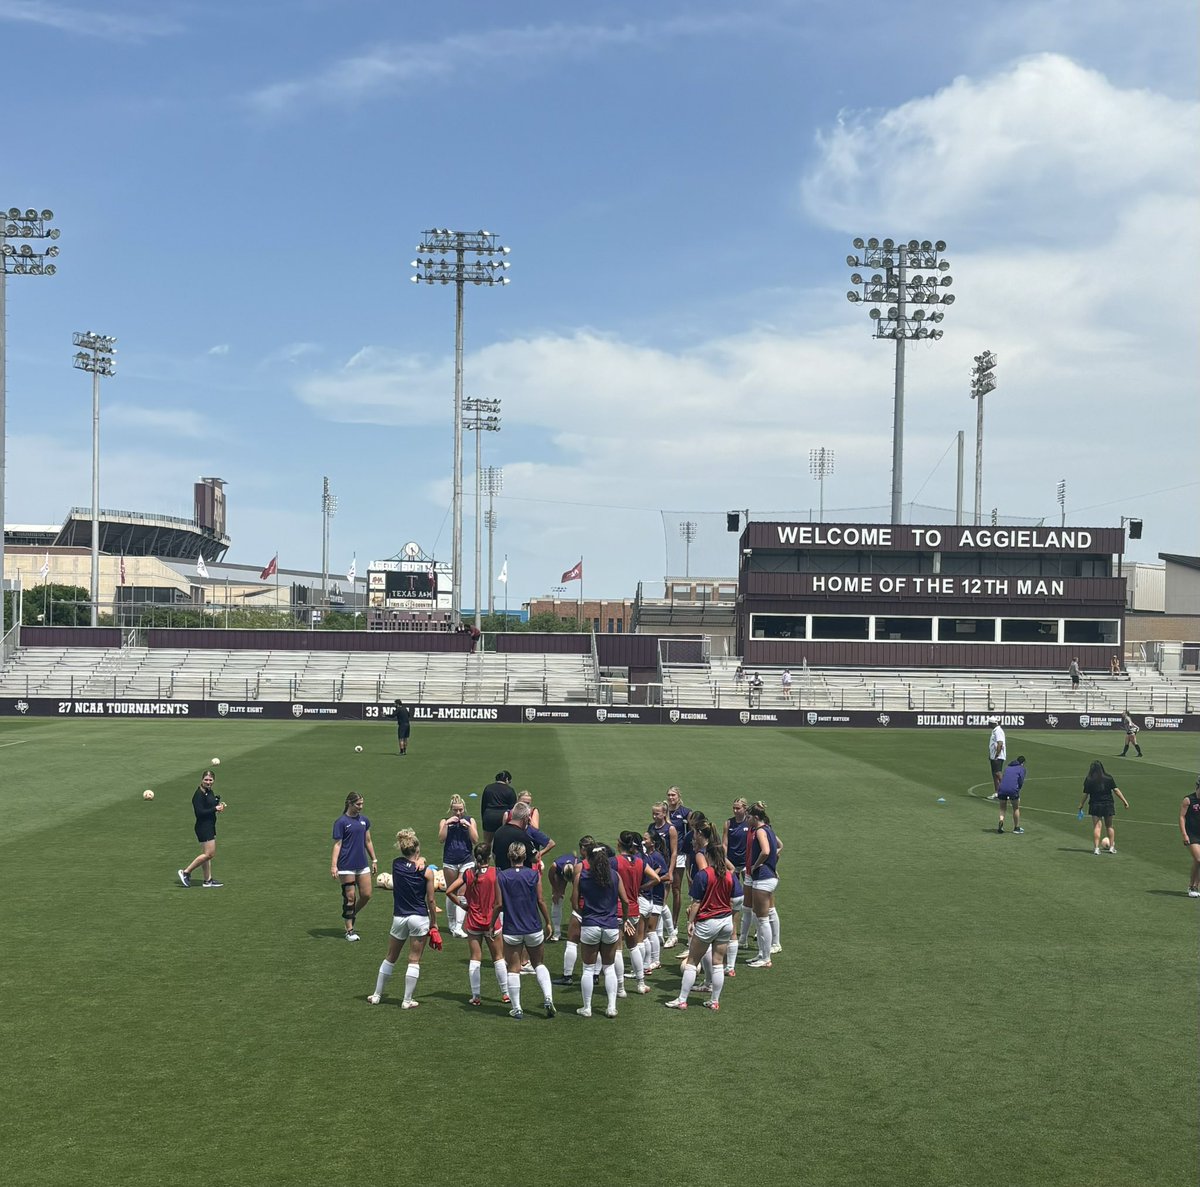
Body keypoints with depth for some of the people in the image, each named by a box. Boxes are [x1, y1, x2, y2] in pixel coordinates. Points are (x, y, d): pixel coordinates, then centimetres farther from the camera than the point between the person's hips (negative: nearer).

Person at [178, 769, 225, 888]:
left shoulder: (210, 792, 12)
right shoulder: (199, 794, -17)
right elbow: (200, 812, -23)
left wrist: (219, 805, -1)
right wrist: (215, 809, -20)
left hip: (210, 826, 10)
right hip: (203, 826, -10)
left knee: (208, 854, 12)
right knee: (209, 854, -10)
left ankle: (208, 880, 17)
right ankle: (186, 872, -2)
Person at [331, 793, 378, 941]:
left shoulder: (364, 820, 9)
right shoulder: (341, 822, -8)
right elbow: (337, 844, -11)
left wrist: (374, 860, 17)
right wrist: (333, 865, -17)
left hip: (363, 865, 6)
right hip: (346, 866, -6)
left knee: (366, 895, 3)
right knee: (350, 898, 0)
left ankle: (351, 916, 28)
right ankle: (349, 930, 10)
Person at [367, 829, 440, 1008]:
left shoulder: (396, 864, -3)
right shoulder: (426, 872, -9)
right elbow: (430, 901, -5)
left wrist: (419, 861, 1)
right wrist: (434, 925, 4)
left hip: (399, 917, 3)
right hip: (420, 918, -3)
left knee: (390, 958, 17)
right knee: (414, 961, 6)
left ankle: (377, 995, 25)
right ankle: (407, 1000, 8)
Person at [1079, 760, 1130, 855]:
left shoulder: (1089, 780, -6)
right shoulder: (1108, 778, -3)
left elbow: (1085, 795, -4)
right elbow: (1116, 791, -4)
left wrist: (1080, 807, 5)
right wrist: (1125, 801, 2)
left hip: (1095, 806, -1)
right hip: (1108, 805, 1)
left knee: (1096, 827, 0)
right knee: (1109, 826, 16)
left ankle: (1096, 848, -8)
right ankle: (1111, 847, 19)